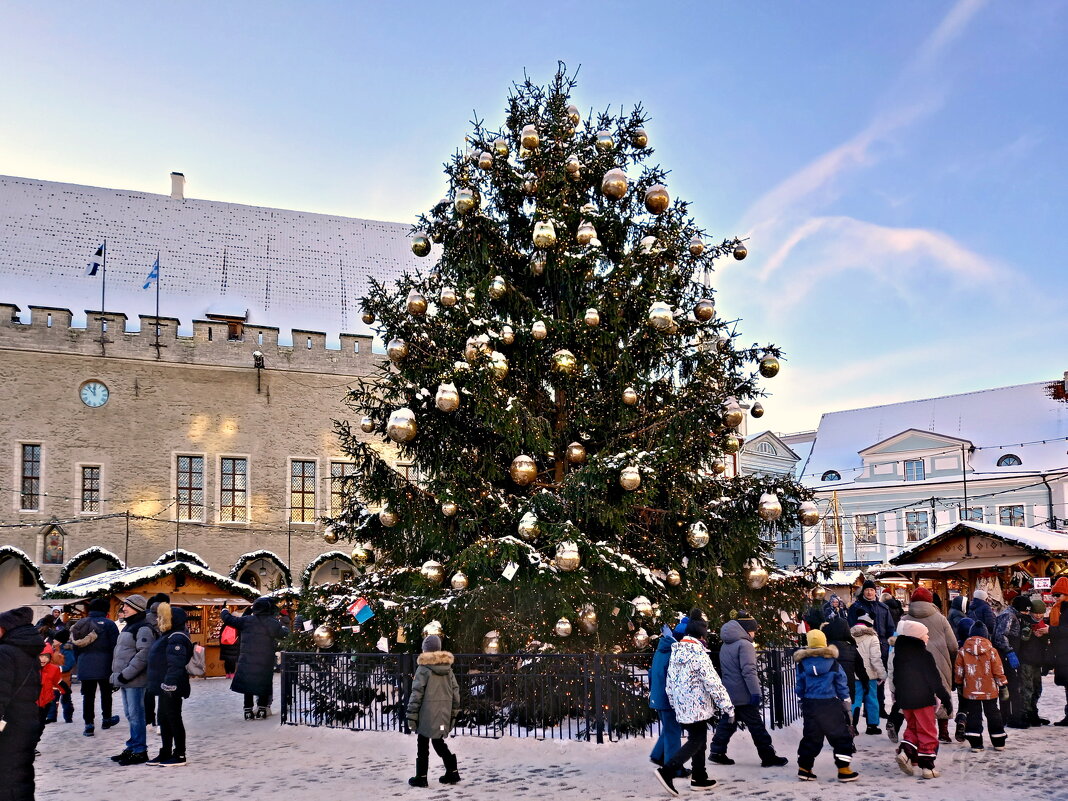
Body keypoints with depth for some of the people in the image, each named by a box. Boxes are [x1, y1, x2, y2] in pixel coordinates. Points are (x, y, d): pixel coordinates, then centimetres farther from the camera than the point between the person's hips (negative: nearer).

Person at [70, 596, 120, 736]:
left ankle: (88, 724, -1)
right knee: (106, 693, 14)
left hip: (85, 666, 3)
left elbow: (75, 648, 14)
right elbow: (115, 646, -10)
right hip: (104, 665, -3)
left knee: (88, 695, 5)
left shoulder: (81, 624, 9)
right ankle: (106, 719, 26)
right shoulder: (109, 624, -7)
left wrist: (79, 662, 21)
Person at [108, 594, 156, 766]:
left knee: (135, 715, -6)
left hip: (135, 680, -10)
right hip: (124, 680, 10)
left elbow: (143, 655, -22)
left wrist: (126, 674, -21)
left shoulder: (143, 629, -12)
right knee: (130, 715, 14)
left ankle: (139, 751, -2)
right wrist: (116, 675, 18)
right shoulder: (128, 627, 20)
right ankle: (132, 748, 22)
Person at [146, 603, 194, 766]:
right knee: (164, 720, 17)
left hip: (171, 688, -11)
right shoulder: (167, 636, 16)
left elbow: (176, 664, -26)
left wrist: (169, 684, -28)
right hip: (165, 686, 11)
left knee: (174, 719, -3)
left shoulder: (176, 638, -18)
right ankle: (165, 753, 26)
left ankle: (179, 755, 4)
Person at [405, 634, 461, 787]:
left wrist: (411, 715, -8)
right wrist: (454, 713, 17)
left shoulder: (423, 668, -10)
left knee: (423, 745, 6)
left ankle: (421, 777, 9)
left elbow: (416, 693, -12)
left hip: (427, 714, -5)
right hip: (444, 714, 5)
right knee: (439, 742, 19)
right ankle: (452, 772, 14)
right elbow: (455, 691, 10)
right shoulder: (448, 668, 7)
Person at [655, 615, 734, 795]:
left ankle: (699, 778, 22)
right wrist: (728, 707, -11)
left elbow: (670, 682, 13)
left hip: (682, 707, 8)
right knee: (696, 742, -2)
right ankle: (667, 771, -13)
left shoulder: (675, 653, 7)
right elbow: (713, 683, -17)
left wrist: (674, 704, 24)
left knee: (697, 740, 18)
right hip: (697, 707, -8)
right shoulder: (699, 655, -17)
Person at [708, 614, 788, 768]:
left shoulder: (725, 645, 14)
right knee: (757, 726, -3)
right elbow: (749, 671, -22)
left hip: (728, 693, 9)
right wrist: (756, 692, -23)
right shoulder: (744, 645, -15)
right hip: (743, 695, -8)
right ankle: (768, 757, 0)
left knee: (727, 723, 15)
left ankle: (717, 752, 15)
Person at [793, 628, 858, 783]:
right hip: (831, 705, -3)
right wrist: (846, 704, 10)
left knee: (810, 737, 13)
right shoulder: (833, 662, -4)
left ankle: (804, 768, 16)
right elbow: (842, 685, 0)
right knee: (841, 736, 6)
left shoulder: (802, 663, -1)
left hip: (810, 705, 3)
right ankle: (844, 770, 3)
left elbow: (799, 686, 5)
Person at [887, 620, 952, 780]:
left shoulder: (897, 654, 6)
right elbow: (935, 680, -11)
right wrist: (945, 697, -3)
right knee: (927, 732, 3)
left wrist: (896, 697, 23)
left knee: (912, 727, 21)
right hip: (923, 699, -5)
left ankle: (905, 751, -2)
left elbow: (892, 677, 12)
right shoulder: (925, 655, -12)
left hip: (904, 699, 5)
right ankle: (927, 766, 1)